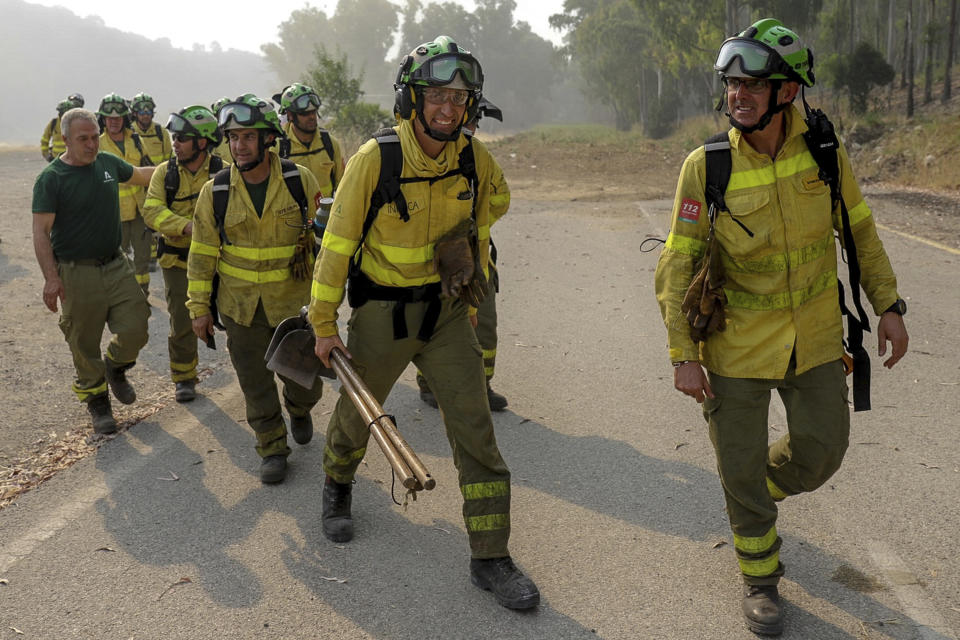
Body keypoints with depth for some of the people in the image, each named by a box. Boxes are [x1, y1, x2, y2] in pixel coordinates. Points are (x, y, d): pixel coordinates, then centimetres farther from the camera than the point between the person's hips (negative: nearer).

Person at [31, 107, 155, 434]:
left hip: (116, 266, 5)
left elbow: (139, 175, 27)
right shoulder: (51, 179, -11)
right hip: (77, 275, -4)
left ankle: (115, 367, 31)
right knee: (85, 346, 5)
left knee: (135, 330, -1)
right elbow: (41, 232, -14)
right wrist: (51, 278, -21)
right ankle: (96, 401, 25)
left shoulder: (108, 163, 5)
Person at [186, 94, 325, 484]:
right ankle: (272, 447, 26)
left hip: (295, 301, 0)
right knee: (255, 383, 7)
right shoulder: (214, 192, -8)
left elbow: (323, 236, 5)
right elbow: (202, 254, 0)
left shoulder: (300, 181, -10)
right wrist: (199, 307, 1)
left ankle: (299, 409, 45)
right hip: (241, 306, 0)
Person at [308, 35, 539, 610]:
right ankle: (338, 487, 51)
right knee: (356, 415, 17)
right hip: (382, 311, -2)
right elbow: (337, 243, -10)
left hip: (447, 311, 2)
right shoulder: (374, 160, -17)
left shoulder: (477, 161, -6)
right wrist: (324, 325, -5)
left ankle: (490, 557, 6)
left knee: (476, 428, -3)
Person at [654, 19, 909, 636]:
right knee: (741, 465, 6)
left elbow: (860, 230, 5)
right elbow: (678, 265, -11)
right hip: (739, 343, -2)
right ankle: (761, 579, 30)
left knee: (821, 450, 9)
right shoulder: (706, 167, -16)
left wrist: (889, 307, 4)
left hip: (814, 336, 3)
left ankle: (763, 486, 44)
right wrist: (684, 354, -14)